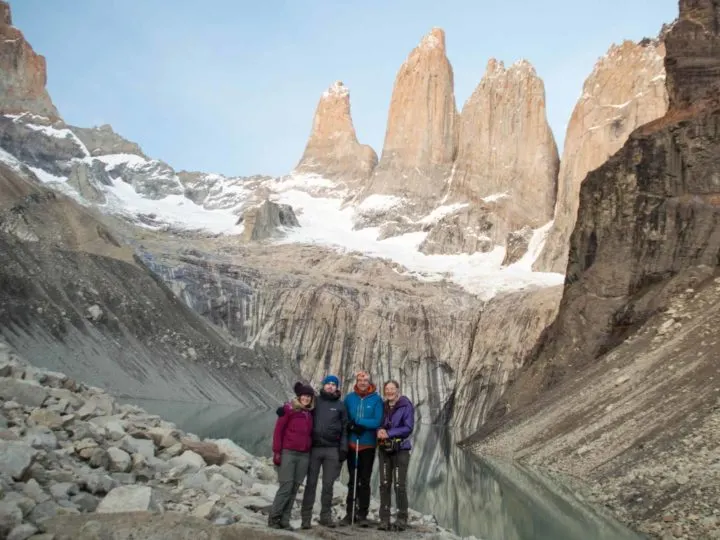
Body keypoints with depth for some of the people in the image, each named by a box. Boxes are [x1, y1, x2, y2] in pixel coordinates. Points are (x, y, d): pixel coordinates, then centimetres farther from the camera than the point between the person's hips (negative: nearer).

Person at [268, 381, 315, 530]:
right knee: (286, 486, -8)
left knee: (294, 488, 5)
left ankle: (284, 520, 12)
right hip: (288, 452, -6)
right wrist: (277, 451, -10)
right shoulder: (289, 409, -4)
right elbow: (278, 430, -5)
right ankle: (274, 518, 4)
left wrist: (311, 451, 12)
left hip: (304, 455, 6)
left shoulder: (310, 413, 13)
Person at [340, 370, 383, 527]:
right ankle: (350, 513, 12)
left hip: (368, 445, -2)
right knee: (353, 480, 7)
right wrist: (352, 426, -15)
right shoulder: (349, 398, 4)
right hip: (352, 444, 2)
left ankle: (362, 514, 10)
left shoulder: (376, 399, -3)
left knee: (364, 481, 4)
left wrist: (358, 422, -17)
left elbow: (377, 421, -12)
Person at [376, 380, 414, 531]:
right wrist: (379, 431, -10)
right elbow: (378, 424, 14)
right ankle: (384, 519, 10)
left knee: (400, 485, -4)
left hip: (401, 449, -5)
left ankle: (402, 519, 4)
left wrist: (389, 433, -18)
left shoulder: (406, 406, -6)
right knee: (384, 484, 5)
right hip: (384, 449, 5)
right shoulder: (383, 407, 11)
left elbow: (408, 428, -13)